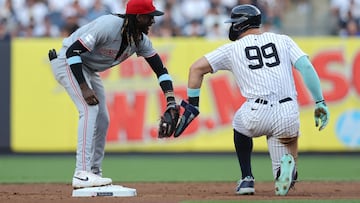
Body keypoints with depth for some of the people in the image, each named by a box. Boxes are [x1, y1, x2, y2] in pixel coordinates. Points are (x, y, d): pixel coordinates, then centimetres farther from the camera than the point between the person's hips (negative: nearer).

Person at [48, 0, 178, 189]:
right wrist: (84, 88, -37)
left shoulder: (140, 39, -7)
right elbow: (73, 52, -32)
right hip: (68, 62, -9)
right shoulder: (108, 25, -31)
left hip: (90, 70, 9)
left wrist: (171, 101, -20)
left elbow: (159, 68, -6)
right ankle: (82, 174, -30)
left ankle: (94, 173, 20)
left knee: (102, 120, 8)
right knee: (90, 109, -24)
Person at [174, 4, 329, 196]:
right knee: (284, 181, 19)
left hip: (257, 116, -2)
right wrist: (320, 102, 5)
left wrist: (192, 105, 16)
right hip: (288, 114, 2)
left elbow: (196, 68, 12)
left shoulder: (233, 48, 15)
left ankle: (247, 179, 25)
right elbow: (306, 67, 5)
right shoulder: (283, 40, 18)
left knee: (240, 125, 37)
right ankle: (288, 162, -16)